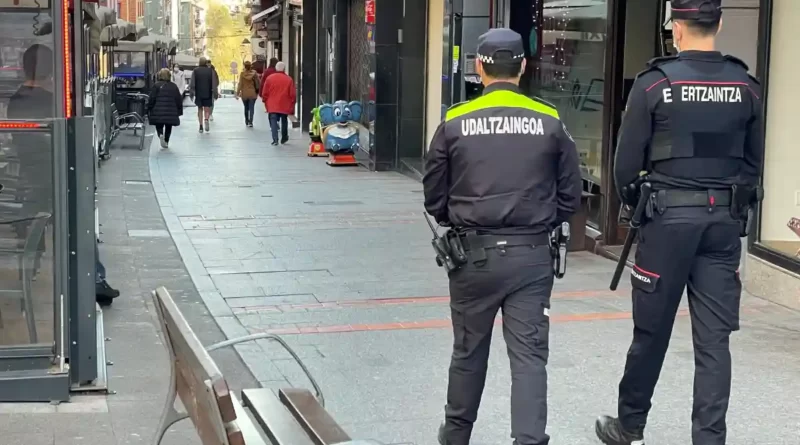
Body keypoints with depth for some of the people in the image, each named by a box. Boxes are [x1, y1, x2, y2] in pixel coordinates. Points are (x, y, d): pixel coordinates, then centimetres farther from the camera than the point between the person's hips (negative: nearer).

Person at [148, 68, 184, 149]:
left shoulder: (157, 85, -4)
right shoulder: (174, 86, 5)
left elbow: (152, 99, -6)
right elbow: (179, 100, 8)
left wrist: (149, 110, 3)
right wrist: (179, 111, 16)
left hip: (158, 112, -2)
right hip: (171, 112, 2)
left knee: (159, 126, 9)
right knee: (168, 127, 16)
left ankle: (160, 134, -20)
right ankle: (166, 142, 15)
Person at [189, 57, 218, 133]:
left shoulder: (195, 71, -2)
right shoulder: (210, 71, -2)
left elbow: (192, 83, -3)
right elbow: (215, 83, -3)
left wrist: (191, 93, 4)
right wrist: (215, 92, 3)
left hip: (198, 94, 1)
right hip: (208, 94, -1)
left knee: (200, 109, 13)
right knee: (207, 109, 5)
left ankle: (201, 126, 8)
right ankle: (206, 119, -25)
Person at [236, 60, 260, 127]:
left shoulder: (242, 73, -7)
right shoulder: (254, 73, -6)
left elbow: (240, 84, -8)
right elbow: (258, 83, 0)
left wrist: (237, 93, -4)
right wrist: (258, 91, 14)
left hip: (244, 94, 1)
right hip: (252, 93, -1)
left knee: (246, 108, 17)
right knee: (251, 108, -2)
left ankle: (247, 121, 26)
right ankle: (250, 121, -15)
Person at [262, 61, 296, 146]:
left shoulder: (270, 78, 0)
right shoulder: (289, 79, -3)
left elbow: (265, 93, 3)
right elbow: (293, 94, -2)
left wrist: (265, 101, 16)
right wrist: (292, 104, 9)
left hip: (272, 105, 0)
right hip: (285, 106, 0)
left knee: (273, 122, -1)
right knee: (284, 121, 17)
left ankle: (275, 139, -14)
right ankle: (284, 138, 28)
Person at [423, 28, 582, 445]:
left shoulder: (455, 122, -3)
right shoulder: (550, 122, -2)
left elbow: (434, 196, 3)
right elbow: (570, 195, 3)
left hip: (474, 253, 1)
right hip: (532, 255, -1)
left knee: (468, 350, 17)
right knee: (529, 356, 2)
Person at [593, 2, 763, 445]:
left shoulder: (655, 83, -8)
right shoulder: (746, 87, 3)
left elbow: (626, 163, -5)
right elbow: (753, 163, 9)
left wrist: (635, 204, 13)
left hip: (669, 217, -2)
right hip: (725, 221, 3)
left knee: (651, 331, 10)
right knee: (714, 339, 4)